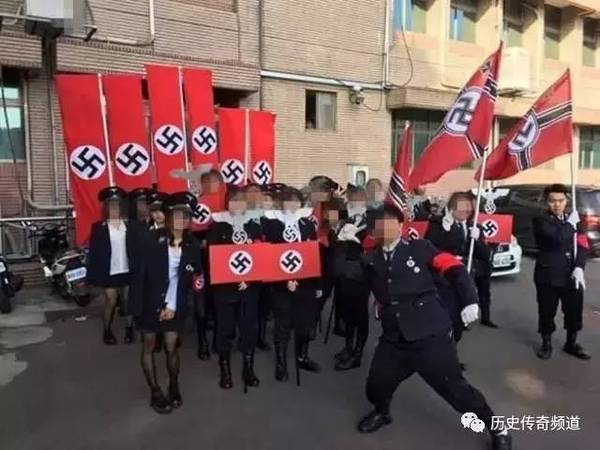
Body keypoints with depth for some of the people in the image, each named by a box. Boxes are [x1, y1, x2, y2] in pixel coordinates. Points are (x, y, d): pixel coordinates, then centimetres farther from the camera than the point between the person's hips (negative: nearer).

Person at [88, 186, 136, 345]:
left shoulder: (129, 226, 1)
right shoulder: (99, 227, -3)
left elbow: (135, 249, 1)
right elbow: (94, 251, -4)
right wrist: (94, 274, -8)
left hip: (127, 271, 2)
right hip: (109, 272, -2)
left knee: (128, 301, 11)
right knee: (111, 302, 7)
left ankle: (129, 329, 25)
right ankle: (107, 331, 25)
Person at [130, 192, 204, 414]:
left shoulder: (193, 246, -6)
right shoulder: (152, 240, -12)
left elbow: (194, 279, -4)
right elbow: (139, 274, -10)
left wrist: (173, 307, -9)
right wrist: (136, 305, -12)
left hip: (174, 306, 1)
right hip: (150, 304, 0)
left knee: (171, 348, 9)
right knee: (149, 347, 11)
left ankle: (174, 386, 32)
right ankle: (155, 391, 26)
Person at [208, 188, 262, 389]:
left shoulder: (255, 227, 6)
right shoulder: (217, 226, -2)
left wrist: (250, 278, -10)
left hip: (250, 287, 2)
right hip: (224, 286, -2)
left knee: (250, 327, 8)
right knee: (225, 329, 7)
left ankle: (248, 369, 23)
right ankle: (225, 371, 21)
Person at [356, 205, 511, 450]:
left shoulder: (419, 248, -2)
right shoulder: (372, 261, 9)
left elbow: (454, 268, -7)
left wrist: (469, 300, -17)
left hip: (431, 336, -4)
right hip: (394, 340, 4)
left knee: (456, 389, 3)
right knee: (376, 387, 9)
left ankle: (498, 430, 29)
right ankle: (382, 413, 45)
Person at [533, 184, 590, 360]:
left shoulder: (574, 220, 12)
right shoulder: (541, 221, -3)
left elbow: (582, 246, 3)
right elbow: (557, 238, -22)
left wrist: (579, 267, -11)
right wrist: (570, 224, -7)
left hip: (572, 276, 4)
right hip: (548, 275, -4)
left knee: (575, 311, 11)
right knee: (547, 312, 5)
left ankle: (571, 344, 30)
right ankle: (546, 344, 22)